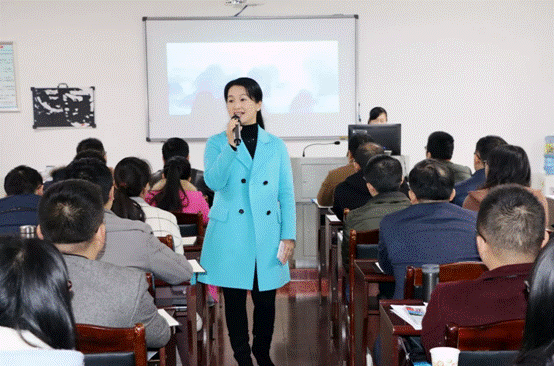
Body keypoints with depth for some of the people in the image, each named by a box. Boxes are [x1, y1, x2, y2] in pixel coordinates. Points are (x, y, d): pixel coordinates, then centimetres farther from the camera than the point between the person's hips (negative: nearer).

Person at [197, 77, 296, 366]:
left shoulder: (276, 146, 6)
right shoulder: (217, 143, 2)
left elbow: (286, 194, 6)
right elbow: (213, 182, -16)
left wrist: (288, 235, 0)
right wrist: (231, 145, -22)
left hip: (267, 236, 1)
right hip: (230, 237, -1)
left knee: (266, 299, 8)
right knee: (234, 299, 5)